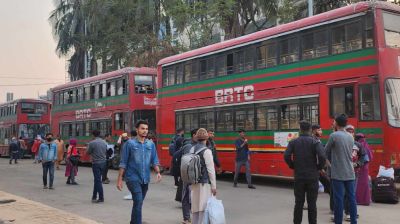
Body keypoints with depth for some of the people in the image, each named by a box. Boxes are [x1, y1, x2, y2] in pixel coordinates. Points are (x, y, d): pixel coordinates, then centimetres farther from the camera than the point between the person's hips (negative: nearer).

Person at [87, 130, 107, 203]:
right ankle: (94, 196, 24)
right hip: (103, 162, 6)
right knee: (97, 180, 17)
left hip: (96, 163, -6)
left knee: (98, 180, -2)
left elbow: (88, 153, -4)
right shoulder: (104, 142, 5)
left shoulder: (92, 143, -14)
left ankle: (101, 198, -2)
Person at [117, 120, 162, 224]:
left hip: (145, 179, 4)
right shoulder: (130, 143, -5)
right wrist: (119, 179, -6)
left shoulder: (151, 144, 6)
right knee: (138, 201, -16)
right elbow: (123, 163, -3)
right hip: (133, 178, -4)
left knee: (138, 202, 15)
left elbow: (154, 160, 7)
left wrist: (158, 172, -10)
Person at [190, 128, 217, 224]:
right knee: (204, 208, -5)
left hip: (195, 183, 7)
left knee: (195, 207, 14)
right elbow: (210, 170, -14)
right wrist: (214, 186, -9)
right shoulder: (206, 151, -13)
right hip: (205, 183, -7)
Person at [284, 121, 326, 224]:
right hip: (312, 176, -2)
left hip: (298, 176, 2)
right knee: (312, 203, 5)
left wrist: (293, 166, 6)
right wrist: (319, 167, 0)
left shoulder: (293, 142, 2)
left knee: (299, 203, 9)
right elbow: (322, 156, -18)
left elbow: (287, 156, -8)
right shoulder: (315, 142, -5)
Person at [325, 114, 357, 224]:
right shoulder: (350, 137, 10)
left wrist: (331, 161, 17)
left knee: (338, 199, -2)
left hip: (338, 173, -6)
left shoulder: (334, 136, -9)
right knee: (351, 197, 8)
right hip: (350, 172, 6)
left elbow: (326, 152, 1)